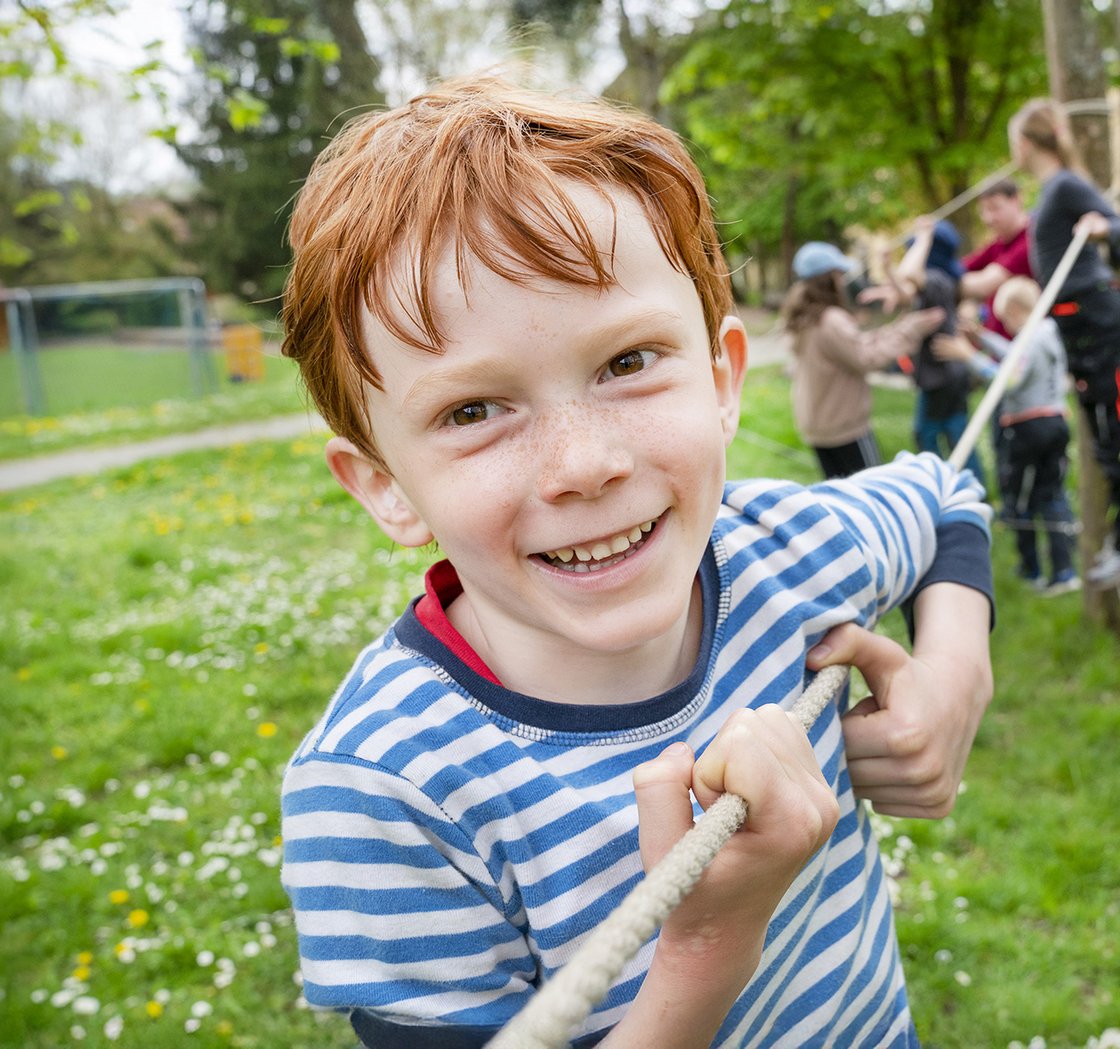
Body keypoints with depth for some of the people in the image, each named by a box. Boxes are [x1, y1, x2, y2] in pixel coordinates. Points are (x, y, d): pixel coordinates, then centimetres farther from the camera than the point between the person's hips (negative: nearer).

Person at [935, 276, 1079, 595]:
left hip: (1028, 427, -8)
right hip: (1057, 421, 8)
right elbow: (1017, 358, 25)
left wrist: (969, 355, -25)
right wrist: (981, 336, 28)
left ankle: (1030, 567, 16)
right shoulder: (1051, 333, 11)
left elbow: (1011, 381, -26)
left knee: (1020, 497, 7)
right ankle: (1063, 570, 5)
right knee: (1053, 494, 10)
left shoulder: (1031, 340, -16)